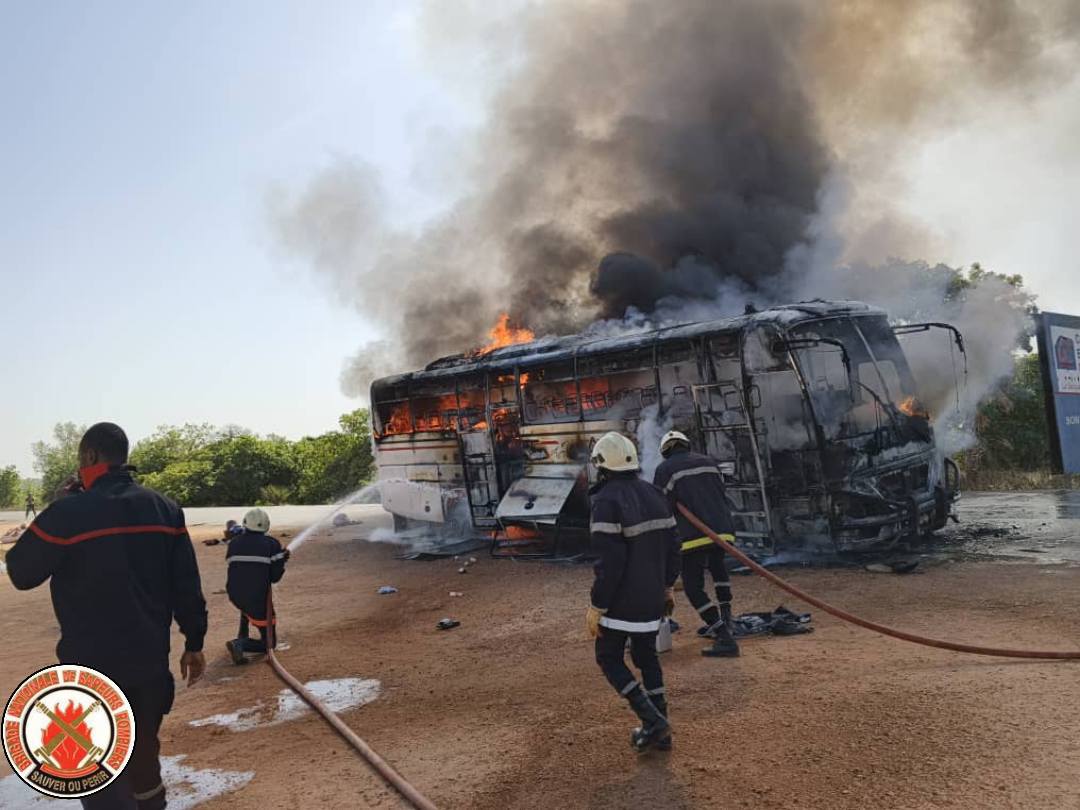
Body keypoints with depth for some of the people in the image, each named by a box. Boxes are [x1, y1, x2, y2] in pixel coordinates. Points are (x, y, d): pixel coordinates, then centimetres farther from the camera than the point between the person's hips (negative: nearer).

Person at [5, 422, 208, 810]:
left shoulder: (67, 512, -15)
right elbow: (187, 585, 1)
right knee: (143, 755, 22)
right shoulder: (164, 509, 0)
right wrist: (194, 642, 9)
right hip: (150, 660, 5)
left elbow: (21, 572, -1)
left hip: (92, 666, -5)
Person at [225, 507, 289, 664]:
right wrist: (282, 560, 10)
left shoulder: (234, 543, 3)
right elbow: (275, 577, -7)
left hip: (235, 596, 5)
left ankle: (242, 637, 34)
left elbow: (234, 569, 12)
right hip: (259, 599, -5)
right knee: (269, 643, 8)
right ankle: (240, 645, -17)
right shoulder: (271, 544, -7)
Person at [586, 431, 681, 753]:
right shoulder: (654, 494, 4)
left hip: (622, 599, -7)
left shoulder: (607, 500, -20)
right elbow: (672, 546, 9)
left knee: (609, 658, 10)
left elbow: (609, 561, -24)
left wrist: (597, 606, -16)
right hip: (653, 596, 7)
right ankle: (660, 731, 24)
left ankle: (652, 720, 0)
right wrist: (667, 586, 20)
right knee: (646, 655, 20)